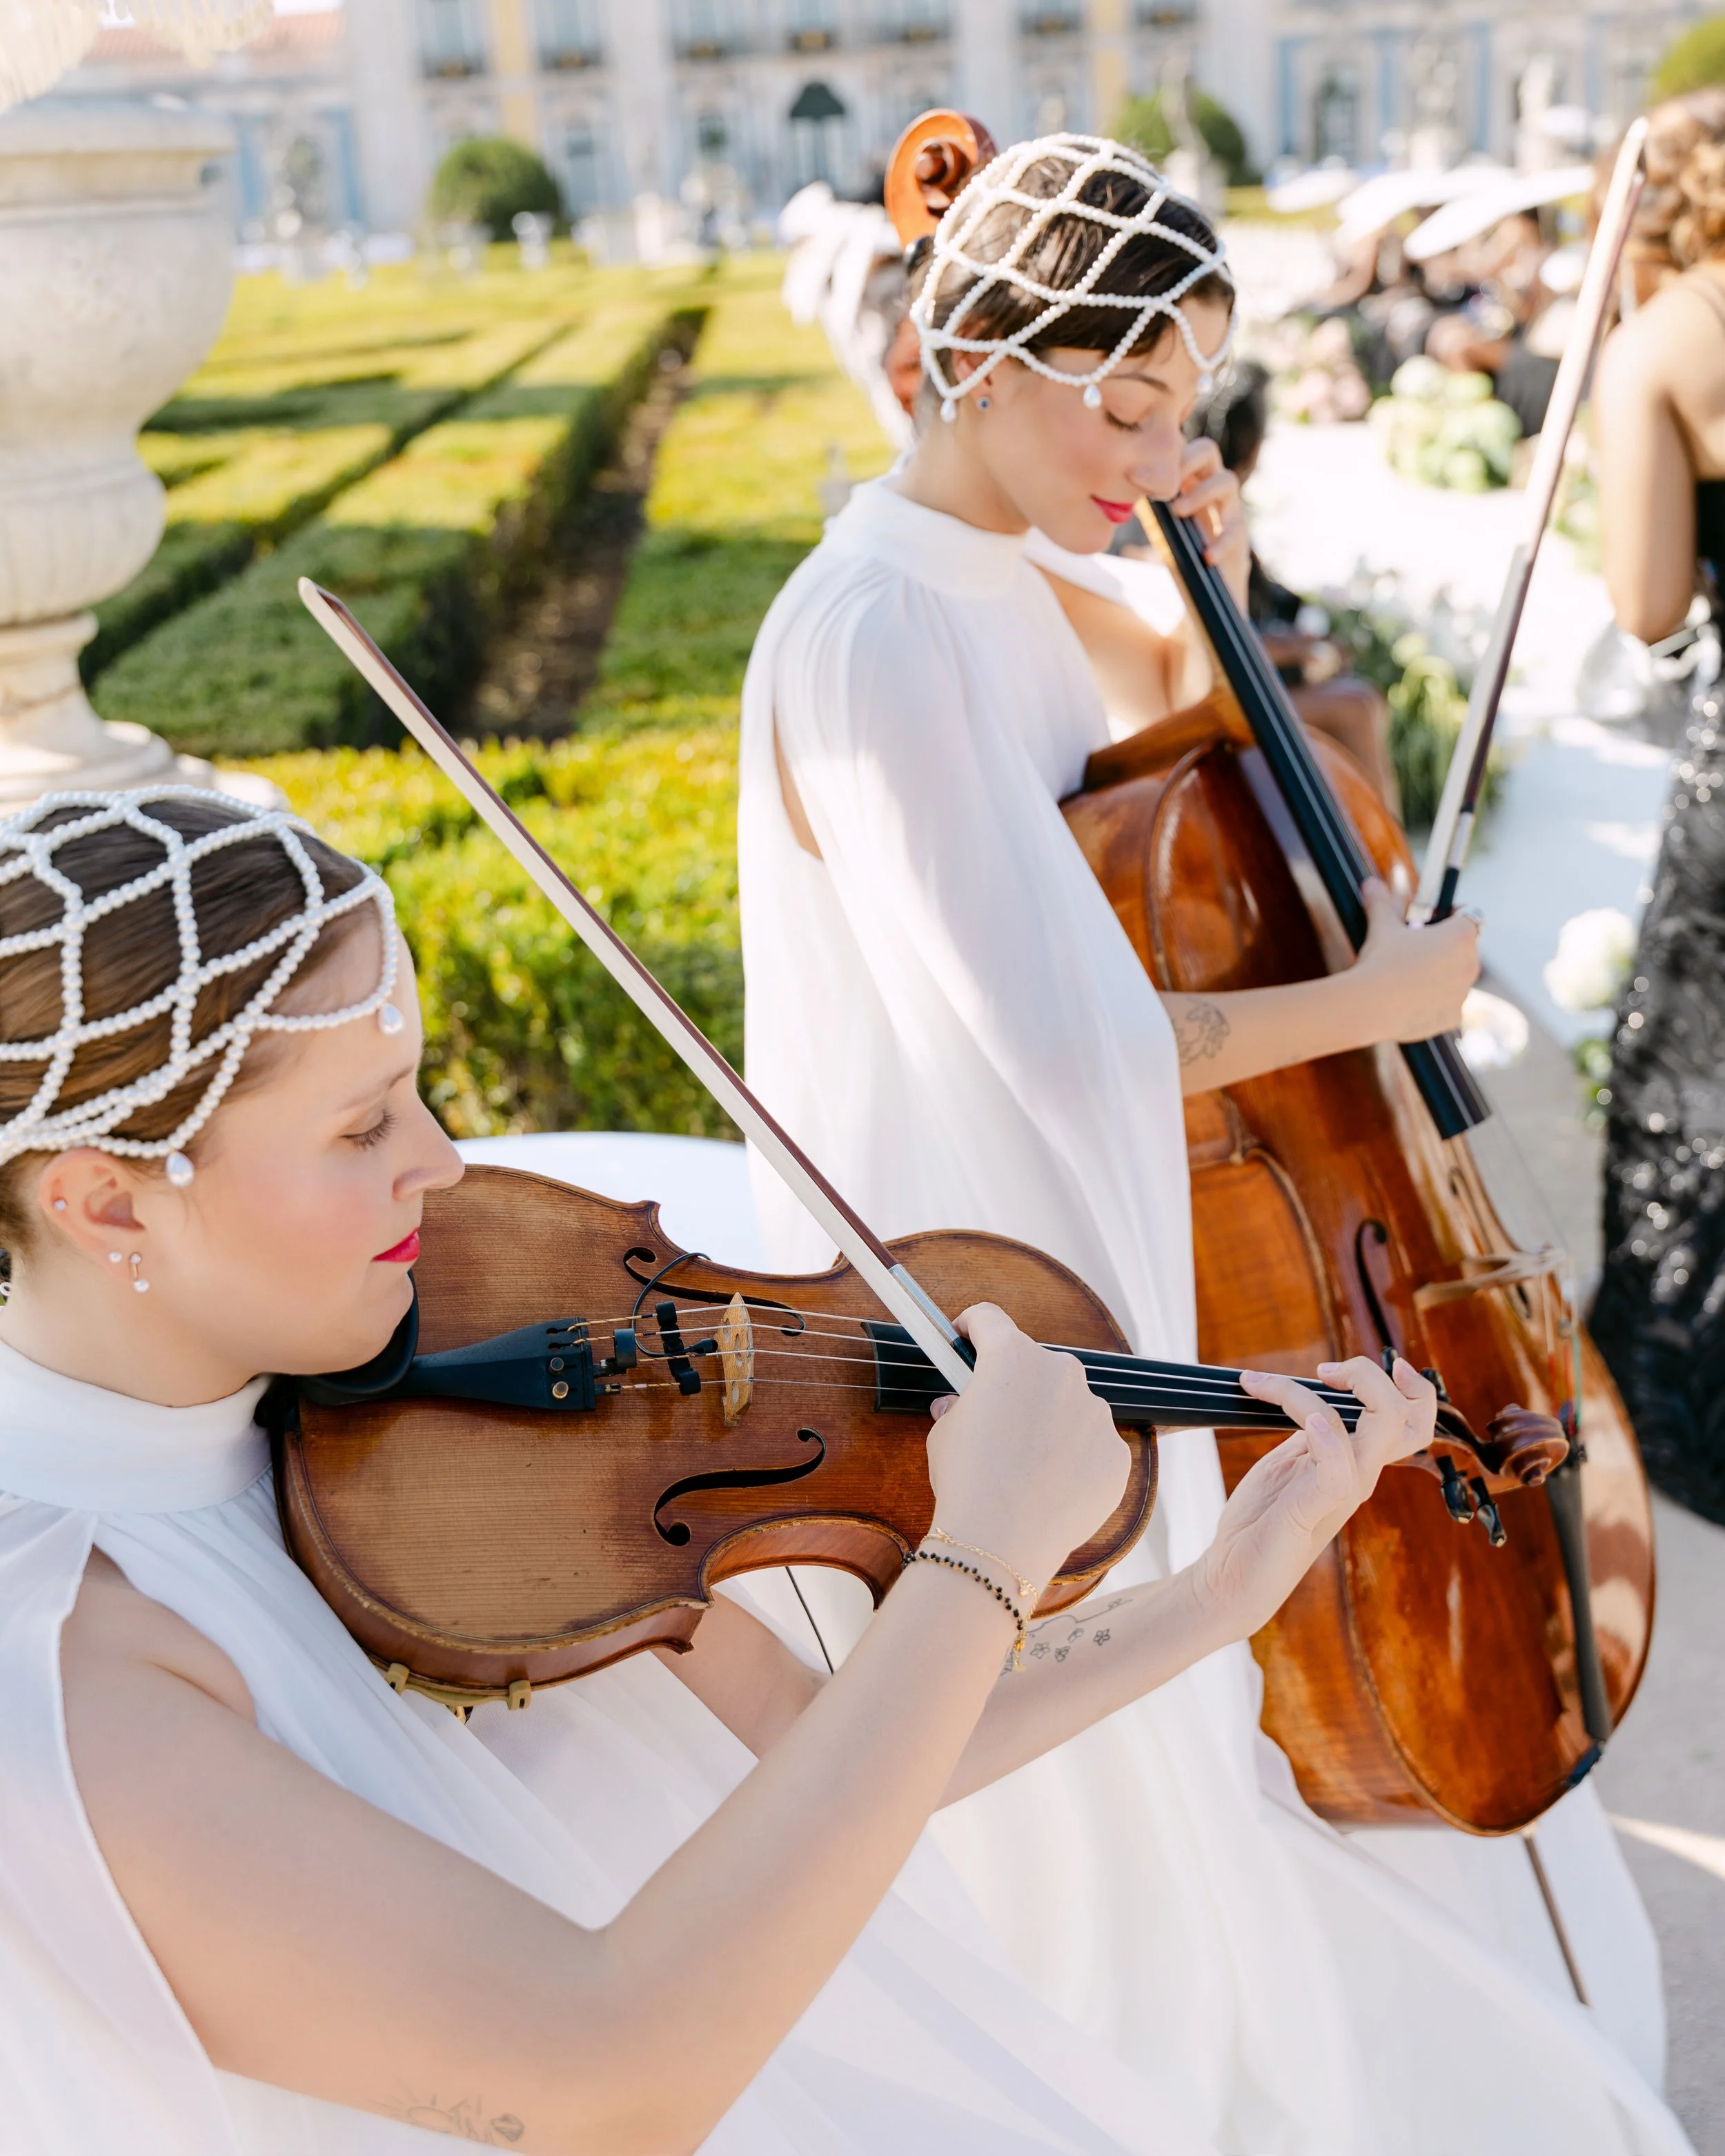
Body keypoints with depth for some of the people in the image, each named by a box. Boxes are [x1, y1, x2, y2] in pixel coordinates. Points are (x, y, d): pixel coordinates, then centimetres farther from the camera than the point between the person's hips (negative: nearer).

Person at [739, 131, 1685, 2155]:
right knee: (1097, 1800, 12)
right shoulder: (870, 638, -26)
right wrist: (1374, 999, -18)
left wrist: (1217, 595, -1)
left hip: (1098, 1239, 9)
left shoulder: (1016, 573, 2)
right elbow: (1052, 1041, -31)